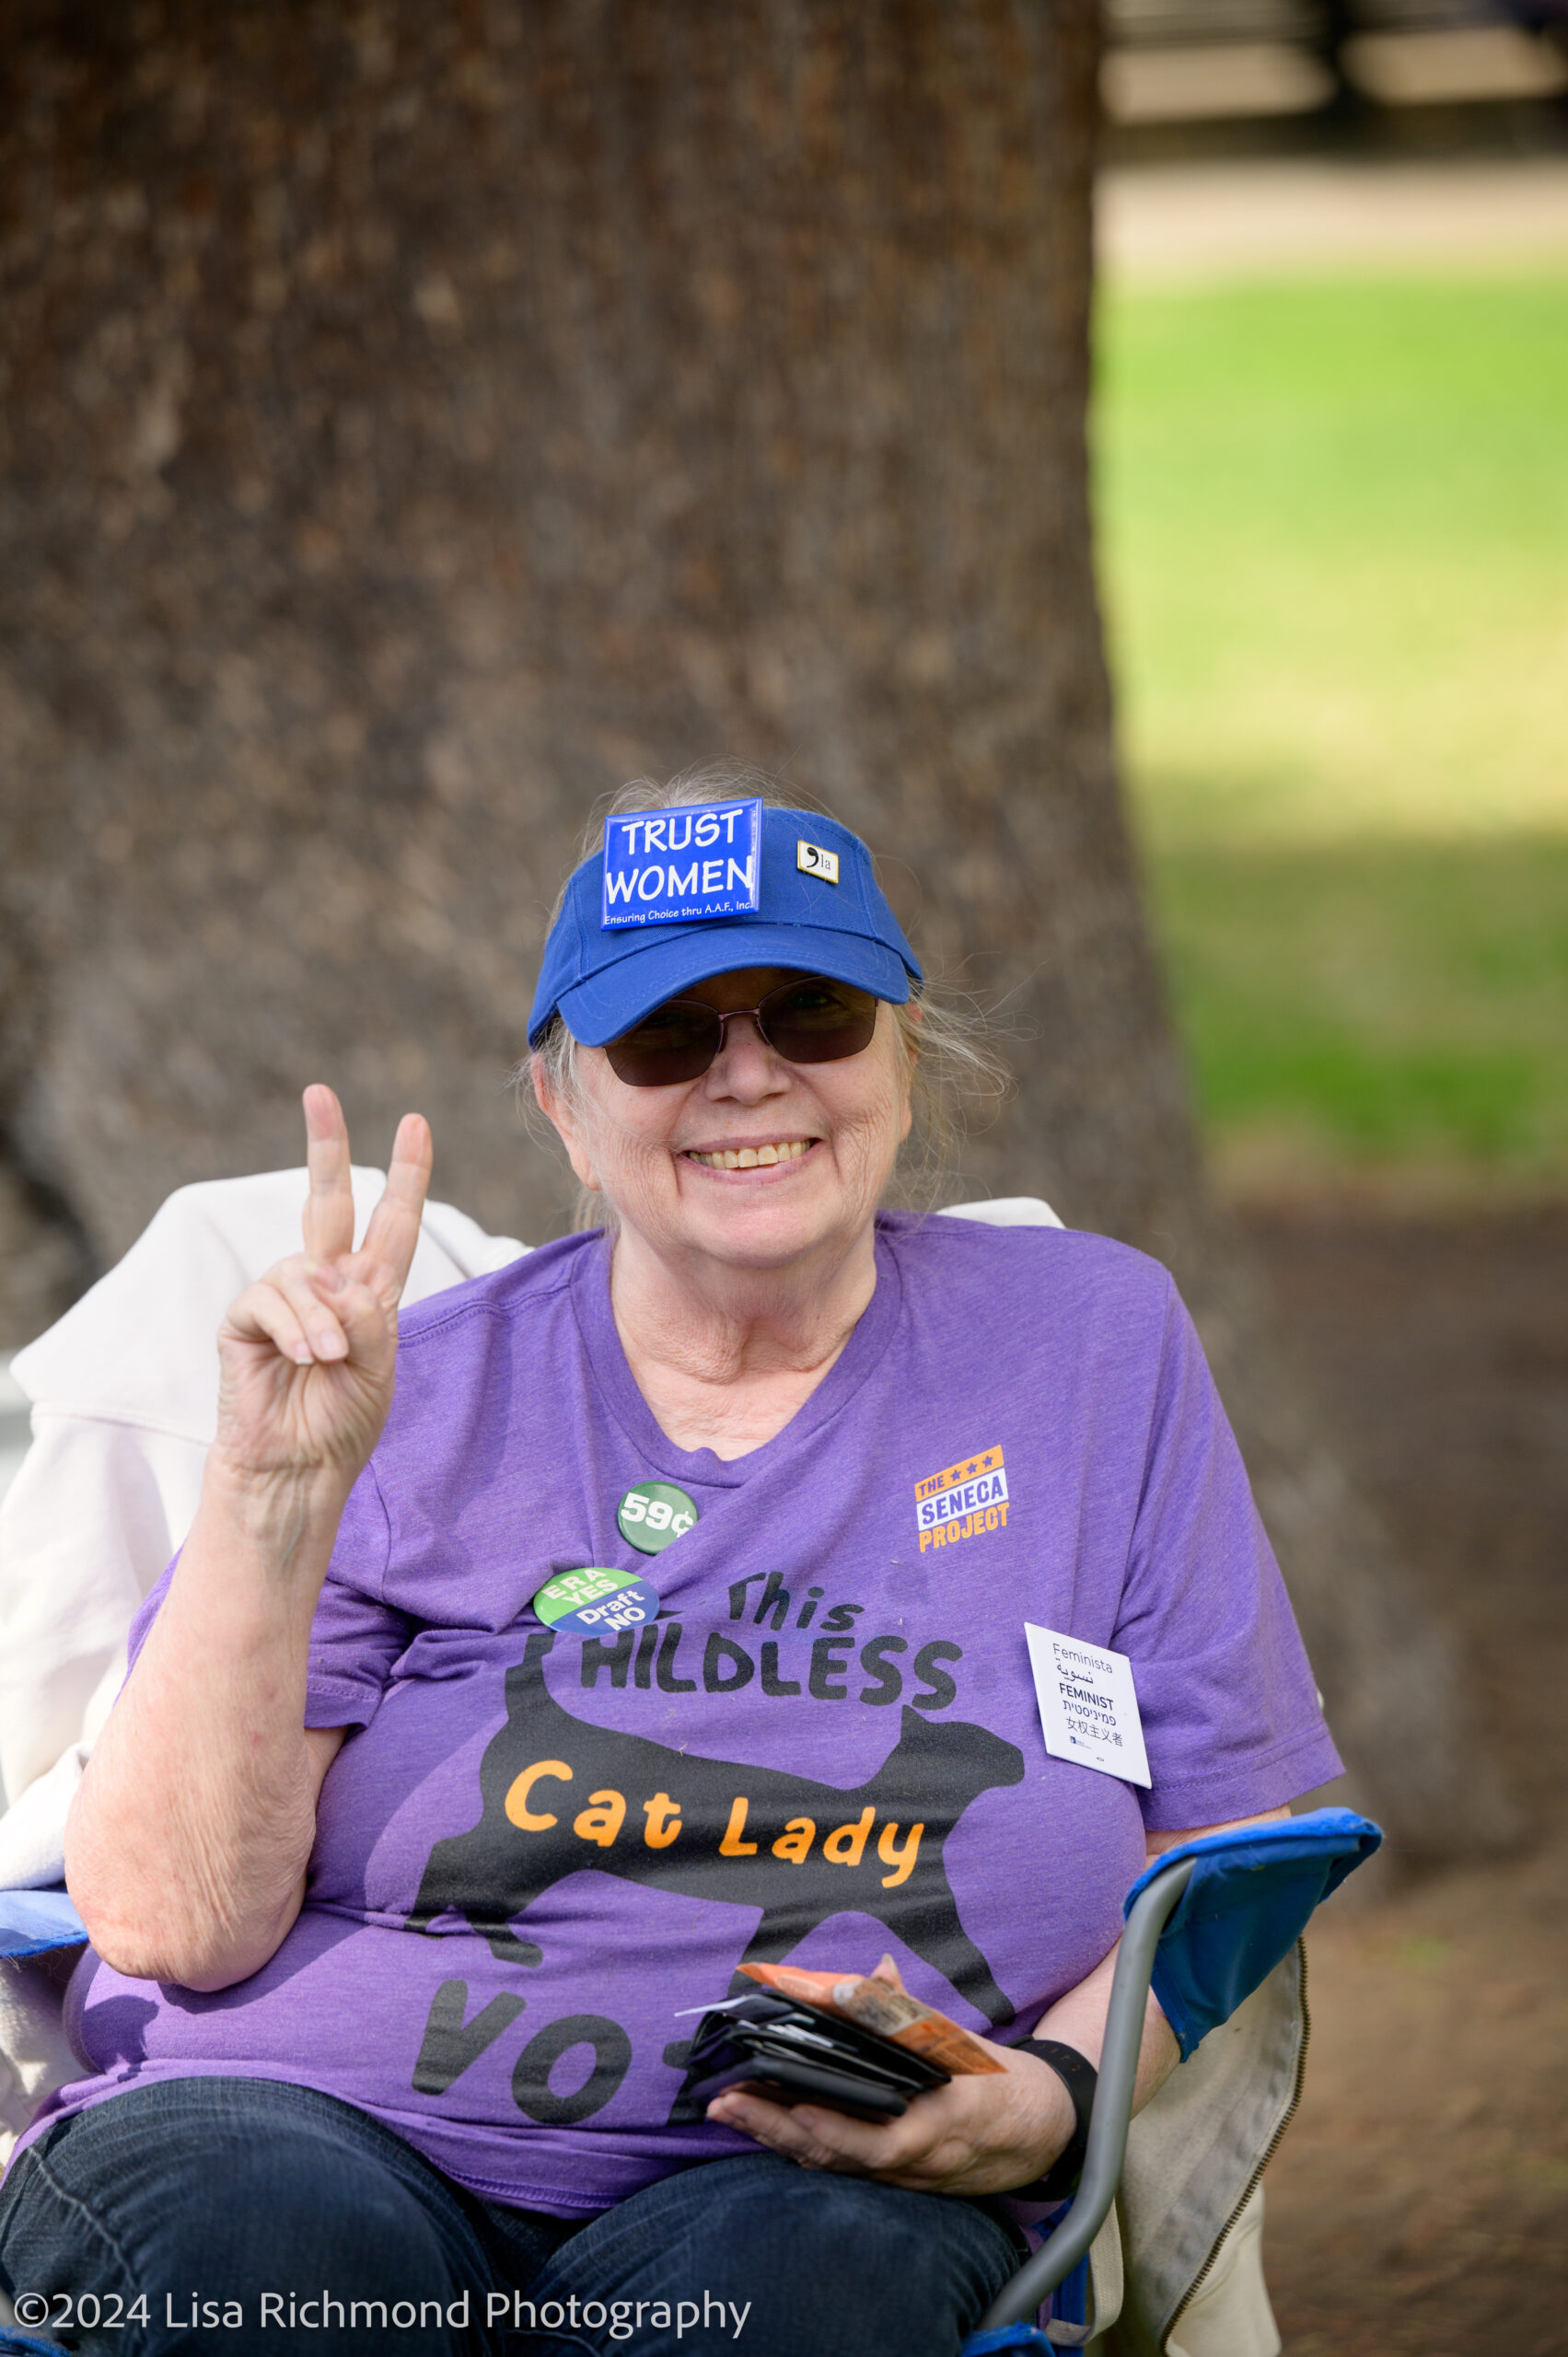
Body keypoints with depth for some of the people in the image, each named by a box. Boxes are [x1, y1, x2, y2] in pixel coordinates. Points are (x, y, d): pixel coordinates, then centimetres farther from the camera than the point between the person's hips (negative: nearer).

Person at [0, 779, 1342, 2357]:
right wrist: (274, 1488, -11)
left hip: (807, 2186, 0)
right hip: (315, 2120, 0)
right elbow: (171, 1922, -1)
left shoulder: (1090, 1344, 12)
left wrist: (1043, 2101, -10)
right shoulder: (415, 1400, 8)